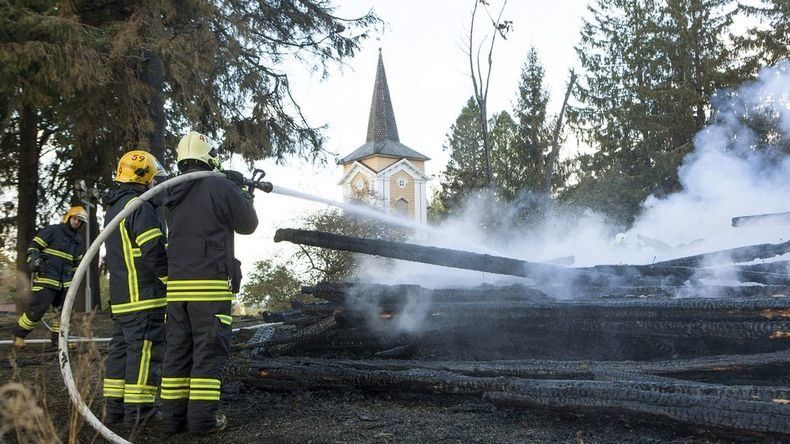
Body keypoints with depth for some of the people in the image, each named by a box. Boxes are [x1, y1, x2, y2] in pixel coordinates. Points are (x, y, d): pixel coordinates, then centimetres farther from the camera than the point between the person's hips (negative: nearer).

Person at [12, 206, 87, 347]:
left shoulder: (77, 241, 18)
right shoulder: (52, 230, -3)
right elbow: (34, 246, -5)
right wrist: (33, 260, -21)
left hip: (64, 282, 7)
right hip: (46, 278, -7)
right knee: (37, 309, -9)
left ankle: (58, 339, 13)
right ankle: (18, 334, 7)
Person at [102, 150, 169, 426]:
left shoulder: (114, 208, 20)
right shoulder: (139, 206, -14)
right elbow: (154, 250, -21)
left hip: (121, 295, 10)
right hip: (144, 295, -10)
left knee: (121, 348, 13)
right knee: (145, 351, -5)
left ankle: (114, 407, 17)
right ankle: (137, 410, -3)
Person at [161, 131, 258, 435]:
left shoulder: (172, 193, 11)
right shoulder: (222, 187, -9)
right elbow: (248, 224, 1)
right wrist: (241, 192, 17)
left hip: (176, 284, 6)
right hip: (211, 284, -6)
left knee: (177, 349, 10)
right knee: (209, 350, -1)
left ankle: (173, 416, 13)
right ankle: (203, 418, 0)